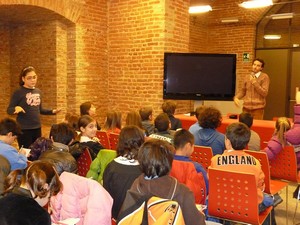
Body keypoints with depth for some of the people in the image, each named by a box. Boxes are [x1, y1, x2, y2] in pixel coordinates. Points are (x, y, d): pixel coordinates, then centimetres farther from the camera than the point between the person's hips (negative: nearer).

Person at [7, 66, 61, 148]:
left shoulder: (38, 91, 9)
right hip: (24, 129, -6)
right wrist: (16, 108, -27)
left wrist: (52, 111, 6)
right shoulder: (18, 93, -8)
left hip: (37, 128, 6)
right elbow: (9, 110, -7)